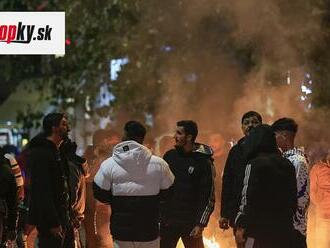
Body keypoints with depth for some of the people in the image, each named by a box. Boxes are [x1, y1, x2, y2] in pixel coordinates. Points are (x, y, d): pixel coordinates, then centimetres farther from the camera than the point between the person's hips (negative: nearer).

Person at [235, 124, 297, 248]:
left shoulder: (255, 164, -7)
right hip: (284, 231, 6)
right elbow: (293, 200, 12)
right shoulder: (287, 165, 12)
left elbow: (248, 199, -11)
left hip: (258, 229, -6)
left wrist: (241, 226, -7)